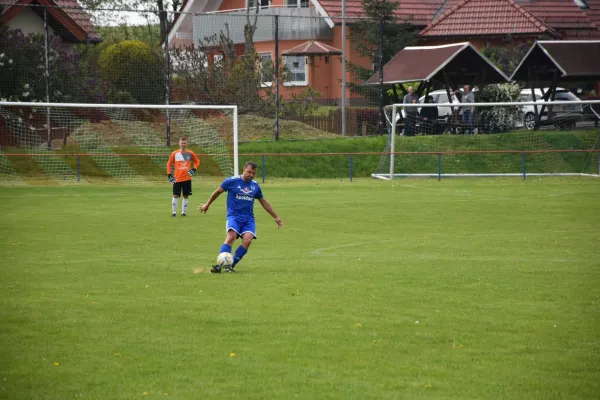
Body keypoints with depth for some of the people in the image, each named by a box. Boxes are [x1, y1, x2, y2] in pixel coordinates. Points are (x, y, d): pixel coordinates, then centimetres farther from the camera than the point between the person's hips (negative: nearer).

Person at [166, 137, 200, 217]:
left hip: (187, 178, 1)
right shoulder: (175, 154, 1)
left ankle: (184, 212, 15)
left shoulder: (190, 153, 2)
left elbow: (197, 161, 16)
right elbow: (169, 164, 9)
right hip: (177, 179, -1)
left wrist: (194, 169, 0)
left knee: (186, 196, 5)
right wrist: (169, 175, 0)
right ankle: (174, 212, 3)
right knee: (175, 196, -4)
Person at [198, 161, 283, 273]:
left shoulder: (255, 186, 12)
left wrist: (276, 217, 27)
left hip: (248, 218, 3)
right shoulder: (232, 181, -1)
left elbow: (264, 202, 25)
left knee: (247, 240, -24)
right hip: (234, 216, -3)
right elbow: (218, 191, 14)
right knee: (231, 236, -30)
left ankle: (230, 265, -15)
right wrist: (207, 204, 25)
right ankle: (220, 265, -33)